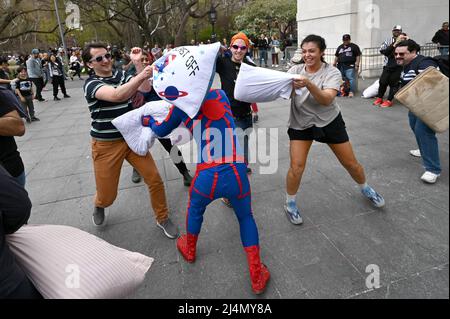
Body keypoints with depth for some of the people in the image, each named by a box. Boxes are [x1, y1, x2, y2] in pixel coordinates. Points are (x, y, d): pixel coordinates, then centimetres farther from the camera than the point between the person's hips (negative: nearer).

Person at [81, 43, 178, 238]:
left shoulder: (121, 75, 6)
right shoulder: (91, 84, -11)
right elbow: (116, 96, -32)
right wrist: (141, 76, -42)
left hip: (132, 137, 4)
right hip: (106, 144, -4)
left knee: (155, 179, -5)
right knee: (107, 196, 4)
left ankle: (162, 219, 17)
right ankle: (99, 206, 44)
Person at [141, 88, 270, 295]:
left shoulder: (182, 105, 6)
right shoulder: (221, 95, 13)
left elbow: (162, 131, 24)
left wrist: (149, 121, 44)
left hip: (208, 178, -1)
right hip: (237, 175, 2)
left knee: (195, 210, 31)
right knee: (245, 218, 27)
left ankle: (189, 250, 58)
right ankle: (257, 278, 30)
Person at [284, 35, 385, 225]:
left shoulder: (332, 72, -15)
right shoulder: (295, 70, -7)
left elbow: (326, 100, -31)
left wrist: (308, 84, -47)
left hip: (329, 122, 0)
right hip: (300, 124, 1)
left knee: (351, 163, 10)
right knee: (296, 167, -11)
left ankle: (365, 189, 41)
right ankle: (290, 204, 13)